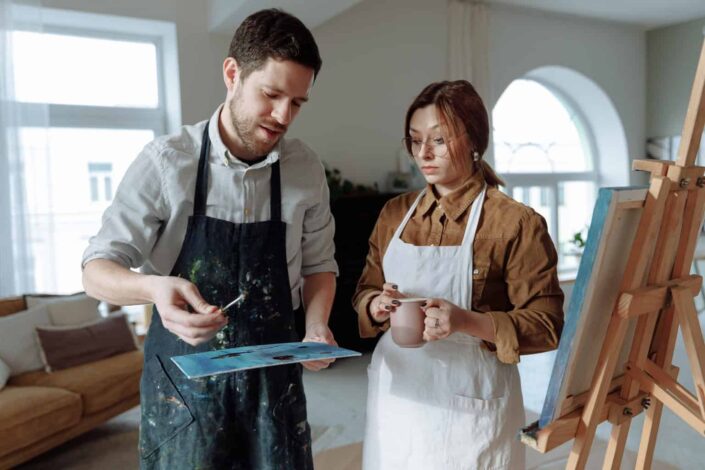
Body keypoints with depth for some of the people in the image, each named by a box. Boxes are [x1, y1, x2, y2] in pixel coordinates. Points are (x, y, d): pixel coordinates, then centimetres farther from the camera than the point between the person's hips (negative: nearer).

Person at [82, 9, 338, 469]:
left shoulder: (306, 168, -5)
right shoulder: (166, 161, -14)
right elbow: (97, 270, -10)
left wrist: (316, 325, -12)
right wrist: (153, 287, -32)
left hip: (274, 373, 3)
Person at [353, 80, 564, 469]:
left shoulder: (515, 223, -12)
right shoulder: (395, 214, 4)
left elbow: (546, 326, -11)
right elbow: (364, 292, 12)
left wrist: (469, 322, -25)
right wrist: (376, 305, -11)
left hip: (468, 405, -4)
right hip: (396, 396, 5)